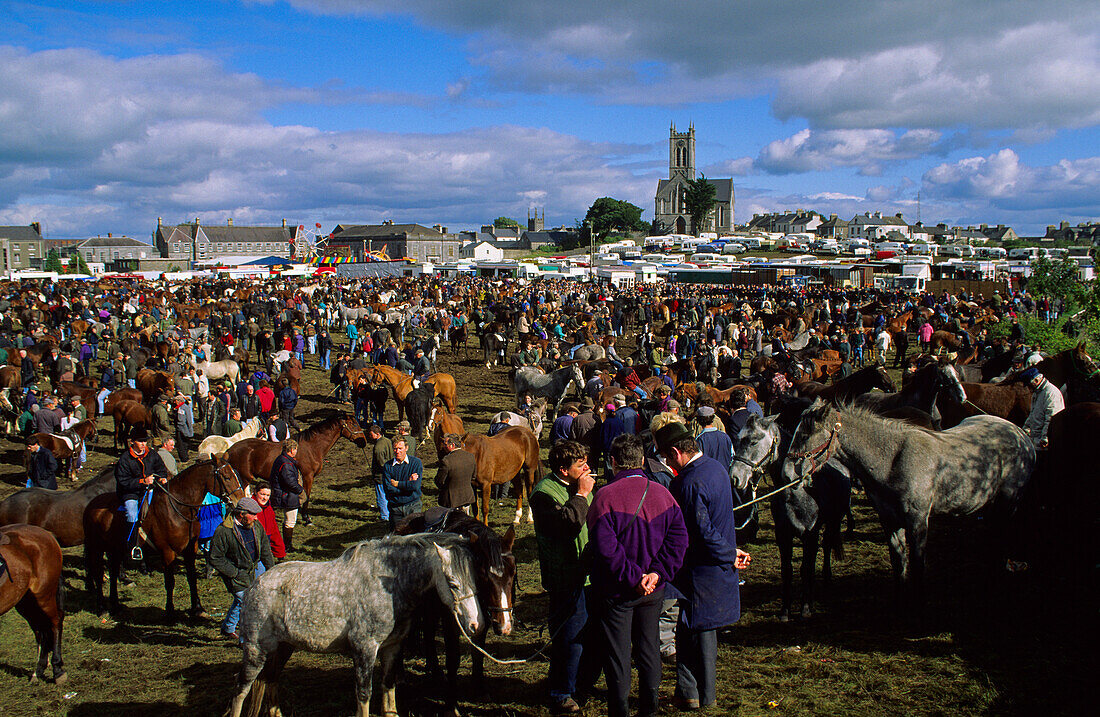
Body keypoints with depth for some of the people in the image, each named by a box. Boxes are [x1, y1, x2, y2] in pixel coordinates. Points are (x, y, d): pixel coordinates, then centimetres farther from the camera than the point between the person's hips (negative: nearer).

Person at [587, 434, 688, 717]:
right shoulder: (662, 493, -2)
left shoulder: (605, 496, -16)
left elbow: (606, 548, -23)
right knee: (648, 647, 19)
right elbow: (678, 537, -6)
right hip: (654, 590, 4)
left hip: (617, 590, -4)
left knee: (617, 652, 8)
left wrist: (633, 577, -17)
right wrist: (657, 573, -11)